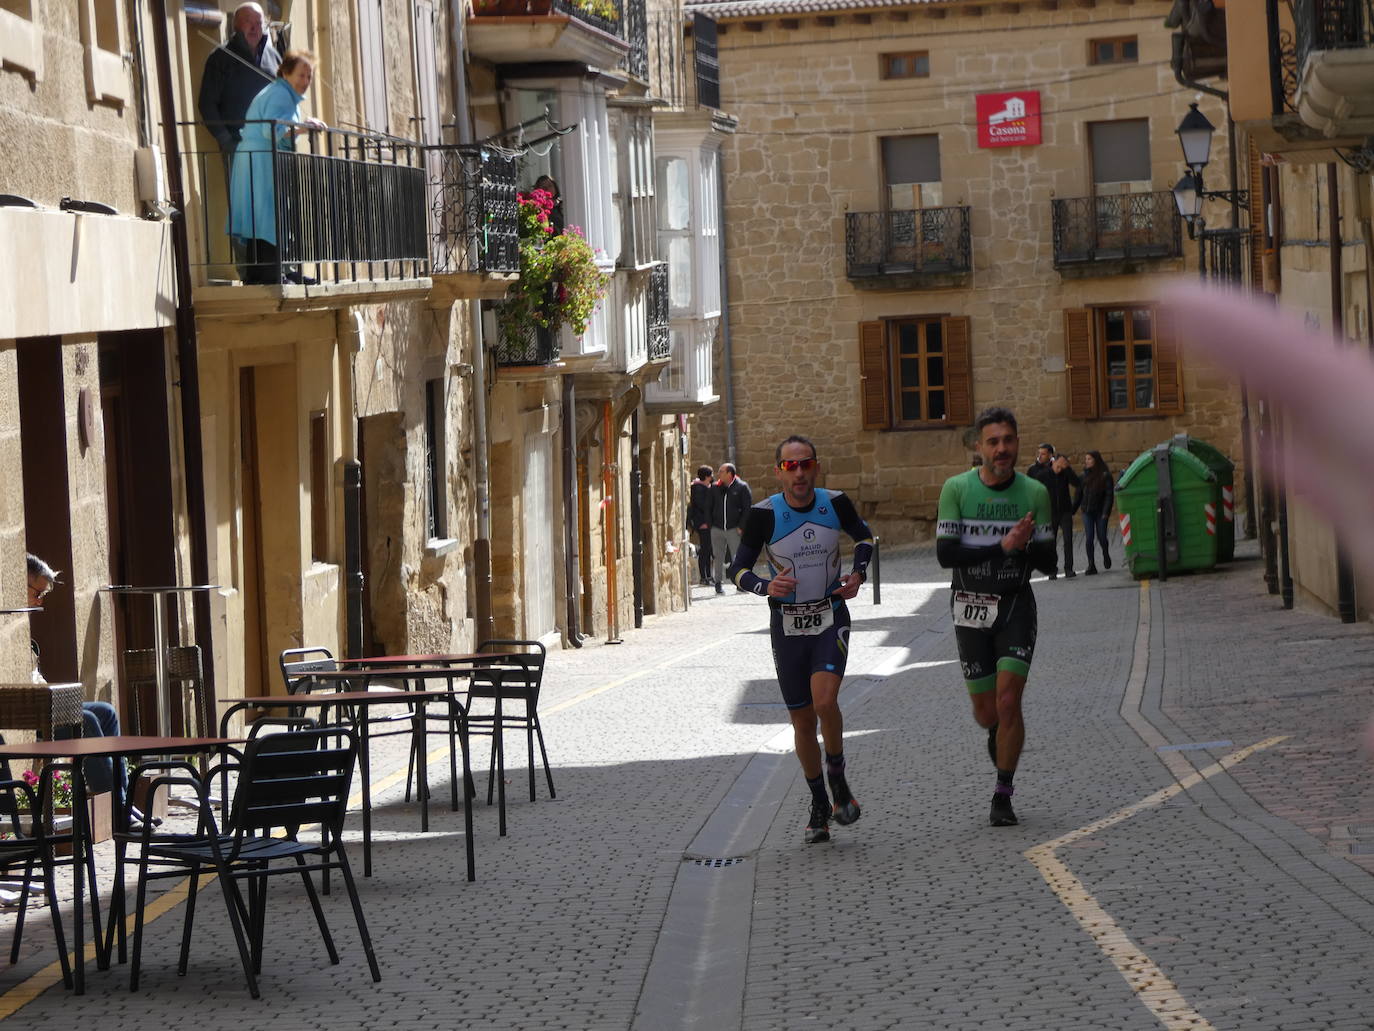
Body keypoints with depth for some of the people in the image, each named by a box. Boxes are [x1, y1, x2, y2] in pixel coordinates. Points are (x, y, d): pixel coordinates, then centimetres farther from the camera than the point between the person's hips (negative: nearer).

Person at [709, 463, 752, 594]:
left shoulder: (742, 487, -1)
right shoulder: (715, 488, 10)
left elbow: (748, 508, -2)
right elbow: (709, 508, 16)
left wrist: (741, 526, -9)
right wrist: (710, 524, 5)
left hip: (734, 528, -3)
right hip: (717, 529, 3)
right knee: (718, 558, 3)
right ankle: (719, 583, 10)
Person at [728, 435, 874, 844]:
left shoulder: (835, 503, -6)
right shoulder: (764, 514, -11)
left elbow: (864, 536, 15)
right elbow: (738, 569, -4)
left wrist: (858, 574, -1)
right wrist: (766, 586, -23)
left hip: (831, 618, -1)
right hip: (787, 623, 1)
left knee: (825, 702, -22)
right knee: (802, 721, 5)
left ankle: (838, 780, 2)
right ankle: (819, 805, 22)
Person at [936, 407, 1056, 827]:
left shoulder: (1034, 492, -3)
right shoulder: (957, 489, -6)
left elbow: (1047, 561, -2)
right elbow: (946, 553, -13)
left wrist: (1024, 544, -24)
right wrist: (1002, 546, -22)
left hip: (1017, 606, 0)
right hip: (971, 607, 0)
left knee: (1008, 700, -14)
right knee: (985, 709, 8)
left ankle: (1003, 795, -1)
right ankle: (997, 732, 46)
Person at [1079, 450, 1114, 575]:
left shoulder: (1105, 475, -6)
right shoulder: (1085, 475, 6)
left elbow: (1109, 495, -8)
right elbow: (1079, 493, 10)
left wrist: (1106, 512, -14)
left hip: (1100, 512, -3)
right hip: (1087, 511, 3)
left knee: (1101, 537, 2)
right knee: (1089, 538, -3)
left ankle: (1105, 554, 33)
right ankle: (1091, 565, 1)